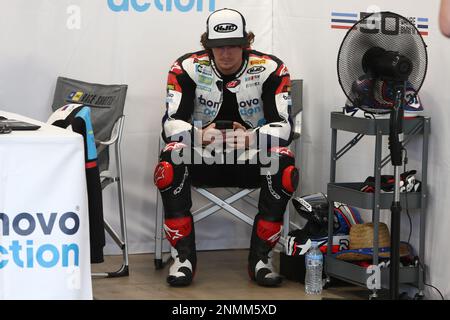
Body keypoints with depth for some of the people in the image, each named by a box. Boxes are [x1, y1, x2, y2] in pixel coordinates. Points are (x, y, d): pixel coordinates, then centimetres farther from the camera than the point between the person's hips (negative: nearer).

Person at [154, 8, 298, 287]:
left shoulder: (270, 69, -9)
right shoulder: (187, 68, -8)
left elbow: (283, 125, -15)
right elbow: (172, 122, -14)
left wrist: (253, 139, -37)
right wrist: (198, 135, -37)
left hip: (253, 158, 0)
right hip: (202, 157, 0)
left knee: (284, 165, -33)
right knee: (170, 163, -32)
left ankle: (261, 257, -19)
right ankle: (183, 255, -21)